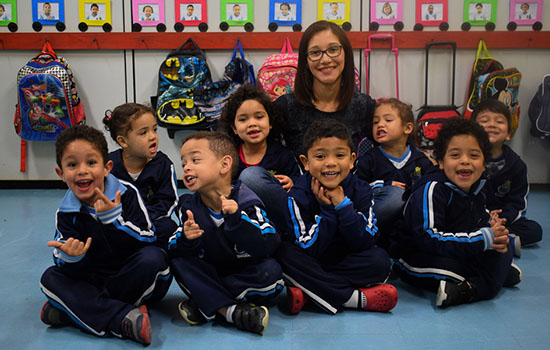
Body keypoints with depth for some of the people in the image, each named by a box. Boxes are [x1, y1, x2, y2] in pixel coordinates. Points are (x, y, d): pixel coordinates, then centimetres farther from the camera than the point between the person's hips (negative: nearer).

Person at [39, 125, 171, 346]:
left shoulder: (126, 194, -12)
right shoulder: (66, 213, -5)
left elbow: (148, 241, -18)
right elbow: (73, 274, -9)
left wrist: (114, 218, -29)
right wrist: (70, 258, -33)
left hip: (138, 279, -3)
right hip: (94, 282, 3)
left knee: (154, 257, -32)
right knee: (50, 278, -16)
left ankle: (74, 312, -19)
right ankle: (125, 317, -31)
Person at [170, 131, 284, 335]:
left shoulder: (245, 201, -19)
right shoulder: (188, 206, -5)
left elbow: (267, 246, -30)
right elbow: (173, 248, -9)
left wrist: (236, 220, -42)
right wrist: (186, 240, -32)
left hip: (245, 272, -3)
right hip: (211, 275, 3)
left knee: (270, 270, -30)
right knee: (179, 262, -18)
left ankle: (207, 305, -21)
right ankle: (229, 310, -30)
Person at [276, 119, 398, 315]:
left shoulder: (360, 190, -9)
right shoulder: (299, 196, -15)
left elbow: (365, 244, -17)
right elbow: (307, 251, -20)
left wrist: (343, 205, -26)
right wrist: (328, 211, -25)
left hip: (347, 262, 1)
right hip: (312, 265, -1)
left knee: (380, 260, -25)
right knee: (285, 253, -30)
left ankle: (307, 293, -24)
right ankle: (355, 298, -27)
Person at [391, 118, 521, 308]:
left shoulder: (476, 190, 4)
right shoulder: (432, 189, -21)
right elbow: (428, 238, -29)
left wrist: (495, 233, -16)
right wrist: (483, 239, -26)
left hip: (459, 255, 8)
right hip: (417, 259, -8)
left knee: (505, 245, 3)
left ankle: (470, 289, -10)